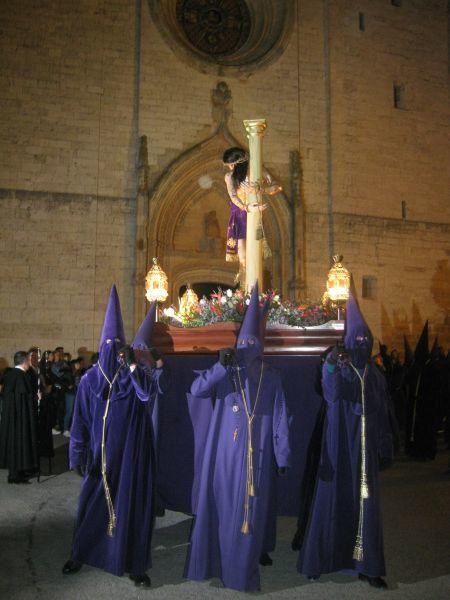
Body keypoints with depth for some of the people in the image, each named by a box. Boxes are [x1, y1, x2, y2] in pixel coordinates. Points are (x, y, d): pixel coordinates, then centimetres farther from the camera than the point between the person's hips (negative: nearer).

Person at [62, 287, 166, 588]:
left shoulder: (137, 375, -3)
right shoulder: (89, 379, -1)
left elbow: (150, 393, -24)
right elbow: (81, 421, 2)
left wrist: (132, 364, -27)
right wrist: (79, 456, 2)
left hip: (130, 453, -1)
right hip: (100, 453, 1)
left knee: (130, 504, 4)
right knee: (92, 502, 12)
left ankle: (134, 563, 17)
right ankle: (80, 554, 33)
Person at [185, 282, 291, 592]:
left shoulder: (271, 378, 2)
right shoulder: (225, 373, 1)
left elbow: (281, 419, 1)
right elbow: (196, 390, -14)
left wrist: (282, 456, -3)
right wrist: (220, 365, -22)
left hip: (258, 454, 0)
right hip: (226, 452, 0)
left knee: (254, 504, 8)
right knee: (225, 503, 7)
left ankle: (255, 552, 27)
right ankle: (220, 555, 24)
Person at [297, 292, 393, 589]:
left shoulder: (375, 374, 9)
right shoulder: (336, 368, -4)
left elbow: (382, 413, 13)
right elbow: (332, 394, -25)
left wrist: (385, 448, 12)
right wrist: (331, 364, -41)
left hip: (365, 446, 4)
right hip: (339, 444, -4)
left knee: (365, 502, 5)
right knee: (332, 500, 2)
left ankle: (365, 565, 14)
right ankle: (317, 560, 15)